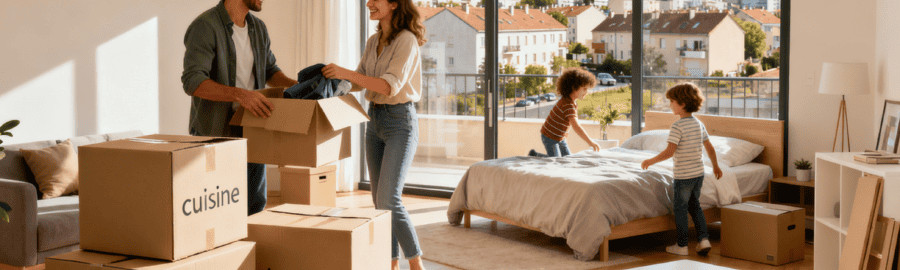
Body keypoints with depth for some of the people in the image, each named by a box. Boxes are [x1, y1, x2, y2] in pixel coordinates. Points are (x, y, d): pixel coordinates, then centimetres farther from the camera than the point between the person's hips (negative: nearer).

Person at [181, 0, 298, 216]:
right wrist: (240, 94, -38)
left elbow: (270, 71, 21)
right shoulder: (204, 27, -16)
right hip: (215, 132, -7)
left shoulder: (258, 28, 7)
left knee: (255, 207, 10)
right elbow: (192, 82, -26)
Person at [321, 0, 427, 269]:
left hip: (400, 121, -8)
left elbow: (391, 86, -24)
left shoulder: (406, 40, -14)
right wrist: (332, 79, -5)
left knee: (389, 199, -15)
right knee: (379, 199, 9)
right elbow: (359, 82, 12)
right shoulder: (373, 42, 10)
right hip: (375, 121, 8)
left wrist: (345, 72, -28)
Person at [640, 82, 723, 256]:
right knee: (694, 205, 20)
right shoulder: (699, 124, 5)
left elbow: (669, 152, -24)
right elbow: (709, 148, 12)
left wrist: (651, 161, -13)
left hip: (683, 175, -7)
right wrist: (715, 166, 25)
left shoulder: (677, 127, -18)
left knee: (680, 208, 5)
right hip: (699, 172, 7)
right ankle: (704, 239, 11)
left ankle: (682, 246, 12)